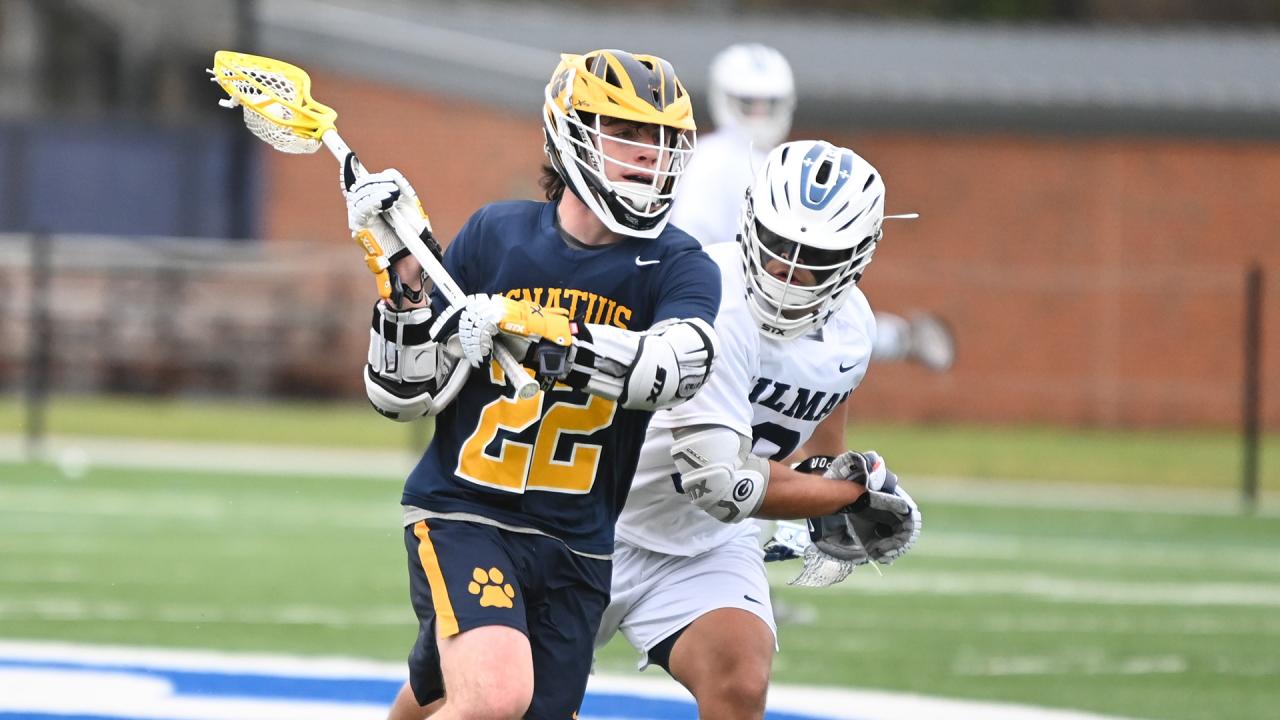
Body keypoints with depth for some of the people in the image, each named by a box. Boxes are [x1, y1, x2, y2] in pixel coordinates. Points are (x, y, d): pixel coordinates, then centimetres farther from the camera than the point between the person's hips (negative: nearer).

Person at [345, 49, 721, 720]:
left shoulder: (677, 268, -2)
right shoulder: (495, 235, -1)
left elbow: (675, 367, -26)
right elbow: (406, 397, 1)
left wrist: (536, 334, -34)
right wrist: (403, 280, -14)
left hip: (577, 548, 3)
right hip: (463, 514, -3)